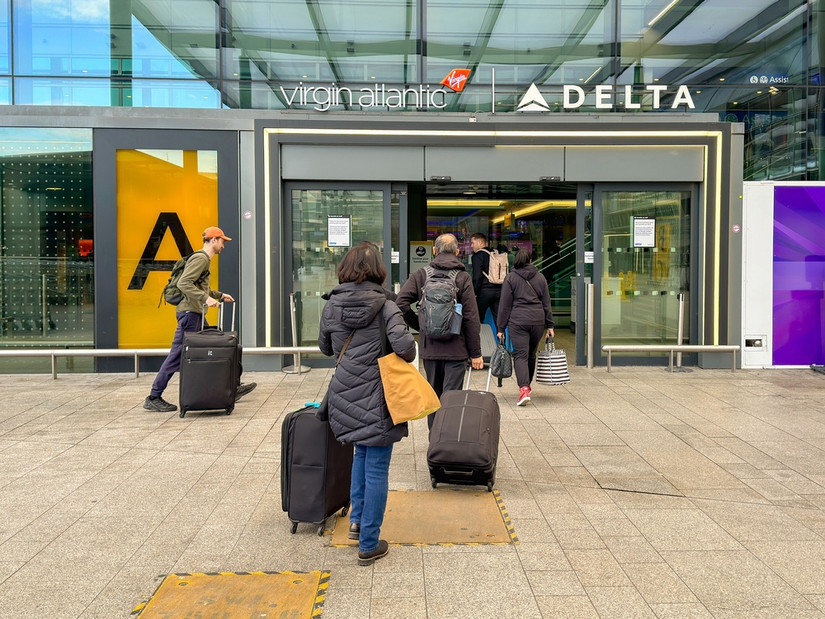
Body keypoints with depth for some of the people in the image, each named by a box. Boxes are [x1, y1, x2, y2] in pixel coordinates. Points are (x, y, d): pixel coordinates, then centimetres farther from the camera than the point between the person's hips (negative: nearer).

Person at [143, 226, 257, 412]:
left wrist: (220, 295, 27)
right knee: (177, 356, -7)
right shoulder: (200, 259, -12)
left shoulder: (204, 260, 20)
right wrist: (205, 298, -29)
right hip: (190, 313, -11)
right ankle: (153, 398, -1)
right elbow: (183, 283, -24)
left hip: (197, 315, 11)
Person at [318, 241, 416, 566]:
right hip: (376, 399, -5)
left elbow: (325, 347, 15)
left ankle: (356, 519, 28)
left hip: (344, 395, 5)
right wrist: (406, 357, -1)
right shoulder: (384, 306, -11)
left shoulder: (332, 305, 2)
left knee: (362, 452, 28)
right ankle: (369, 545, 14)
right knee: (377, 469, 5)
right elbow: (405, 346, -22)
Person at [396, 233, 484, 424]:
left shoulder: (421, 275, 0)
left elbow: (401, 304, -10)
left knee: (433, 395, 16)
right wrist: (475, 353, -2)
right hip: (455, 349, -3)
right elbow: (471, 318, -7)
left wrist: (420, 325, 4)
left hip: (429, 347, 3)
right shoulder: (463, 277, -5)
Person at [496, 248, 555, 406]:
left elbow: (505, 305, -1)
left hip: (518, 322, -3)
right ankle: (527, 385, 31)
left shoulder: (510, 278, 0)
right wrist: (550, 325, 16)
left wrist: (501, 328, 4)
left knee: (520, 355, -6)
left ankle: (524, 389, -21)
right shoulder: (540, 277, 10)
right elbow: (546, 303, 11)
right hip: (538, 321, 4)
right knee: (531, 354, 17)